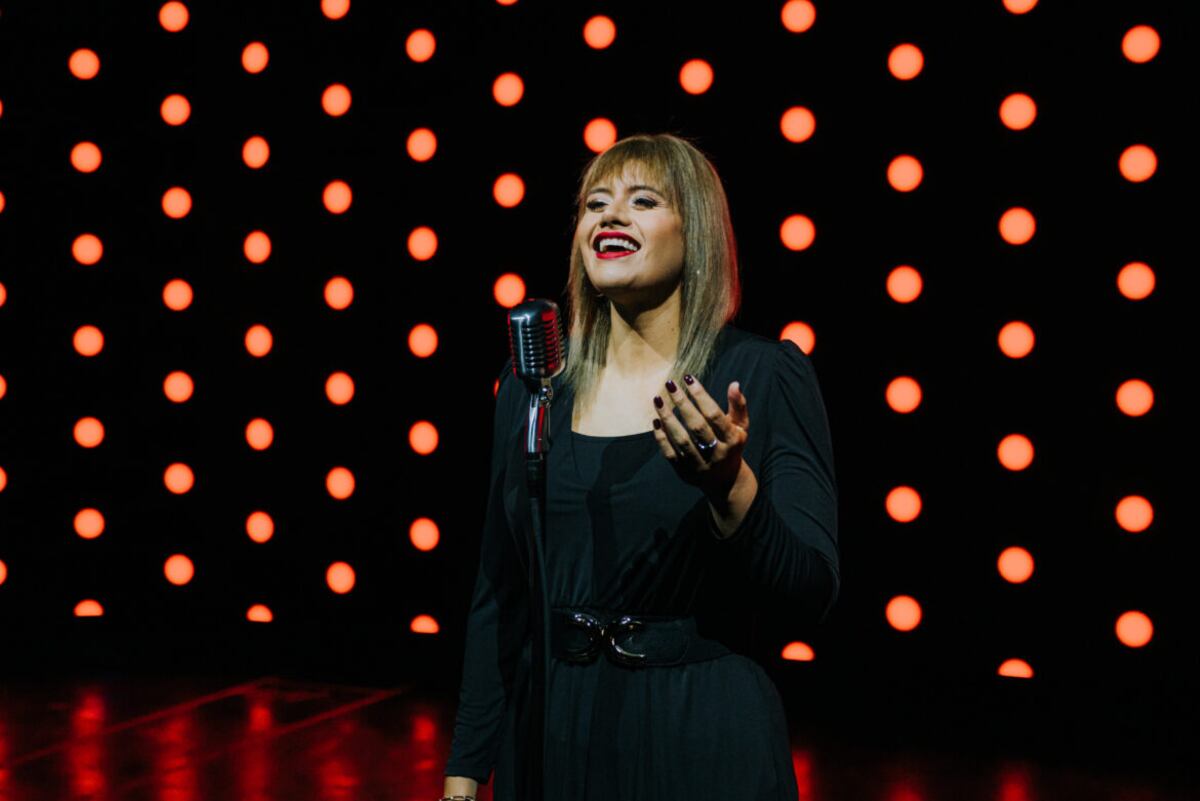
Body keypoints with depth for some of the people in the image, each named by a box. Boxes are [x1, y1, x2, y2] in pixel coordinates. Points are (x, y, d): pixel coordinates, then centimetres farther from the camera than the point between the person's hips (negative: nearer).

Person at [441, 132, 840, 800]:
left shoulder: (763, 373, -9)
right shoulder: (532, 381, 2)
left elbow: (813, 599, -13)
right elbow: (499, 595, 6)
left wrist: (730, 487, -29)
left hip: (703, 741, -3)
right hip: (555, 728, 3)